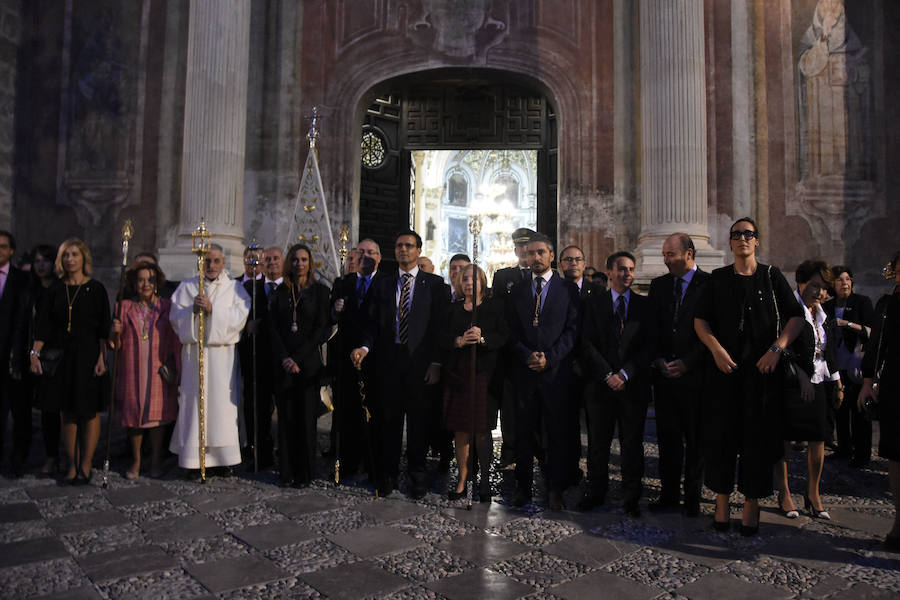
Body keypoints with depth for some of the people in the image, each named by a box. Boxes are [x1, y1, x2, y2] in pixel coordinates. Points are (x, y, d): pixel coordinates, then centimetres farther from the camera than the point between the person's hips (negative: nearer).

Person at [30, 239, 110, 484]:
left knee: (90, 410, 0)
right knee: (68, 411, 7)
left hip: (88, 355, -3)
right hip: (61, 356, 3)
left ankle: (86, 465, 9)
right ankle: (72, 464, 15)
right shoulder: (55, 291, 8)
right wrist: (35, 354, -4)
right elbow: (43, 325, 6)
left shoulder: (96, 289, -1)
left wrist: (102, 357, -11)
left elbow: (103, 327, -5)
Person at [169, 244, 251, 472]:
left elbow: (239, 317, -4)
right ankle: (193, 459, 7)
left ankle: (222, 456, 6)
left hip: (223, 354, -1)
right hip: (194, 353, 1)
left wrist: (212, 309, -15)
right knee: (194, 402, -1)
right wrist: (193, 309, -14)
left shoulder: (235, 288, 9)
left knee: (222, 404, -3)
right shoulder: (187, 287, 13)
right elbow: (175, 316, 4)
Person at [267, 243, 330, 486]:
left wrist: (298, 357, -10)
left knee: (306, 417, 0)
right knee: (286, 416, 5)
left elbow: (321, 329, -4)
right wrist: (284, 358, -8)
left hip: (309, 363, -2)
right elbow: (272, 329, 5)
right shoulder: (279, 292, 10)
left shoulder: (320, 291, 3)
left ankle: (305, 473, 10)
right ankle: (287, 471, 14)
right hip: (284, 364, 2)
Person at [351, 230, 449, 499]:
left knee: (418, 419, 7)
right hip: (388, 360, 2)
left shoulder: (435, 284, 3)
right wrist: (365, 346, -10)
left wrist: (436, 362, -8)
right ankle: (388, 474, 23)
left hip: (420, 363, -2)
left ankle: (416, 474, 22)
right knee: (388, 419, 8)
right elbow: (372, 322, 9)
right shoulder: (382, 284, 12)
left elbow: (441, 325, -1)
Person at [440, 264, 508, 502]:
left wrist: (482, 338, -19)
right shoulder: (453, 309, 15)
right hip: (457, 375, 3)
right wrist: (459, 341, -13)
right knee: (460, 431, 5)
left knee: (481, 431, -2)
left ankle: (485, 481, 12)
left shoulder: (495, 306, 7)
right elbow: (442, 339, 6)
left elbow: (504, 337, -3)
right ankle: (462, 480, 15)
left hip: (483, 374, -3)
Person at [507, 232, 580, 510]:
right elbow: (511, 331, 7)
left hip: (556, 370, -2)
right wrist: (527, 355, -9)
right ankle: (523, 487, 19)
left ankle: (555, 490, 17)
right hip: (524, 372, 2)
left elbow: (573, 329, -2)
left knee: (557, 433, 5)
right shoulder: (517, 291, 12)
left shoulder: (568, 289, 5)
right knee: (524, 432, 8)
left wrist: (549, 357, -12)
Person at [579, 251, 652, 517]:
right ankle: (596, 492, 25)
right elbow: (587, 345, 0)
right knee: (597, 442, 8)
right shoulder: (593, 304, 7)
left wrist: (625, 373, -11)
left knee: (632, 444, 7)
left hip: (634, 385, 0)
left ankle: (631, 498, 21)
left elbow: (649, 345, 0)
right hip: (601, 384, 0)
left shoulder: (644, 305, 7)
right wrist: (607, 374, -11)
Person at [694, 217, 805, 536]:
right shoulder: (718, 279, 8)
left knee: (758, 434, 3)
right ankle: (722, 498, 14)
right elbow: (700, 319, 4)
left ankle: (751, 503, 14)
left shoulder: (772, 276, 7)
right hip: (724, 367, 0)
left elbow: (796, 317, 3)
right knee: (721, 433, 2)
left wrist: (776, 348, -11)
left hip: (762, 369, 0)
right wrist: (716, 350, -11)